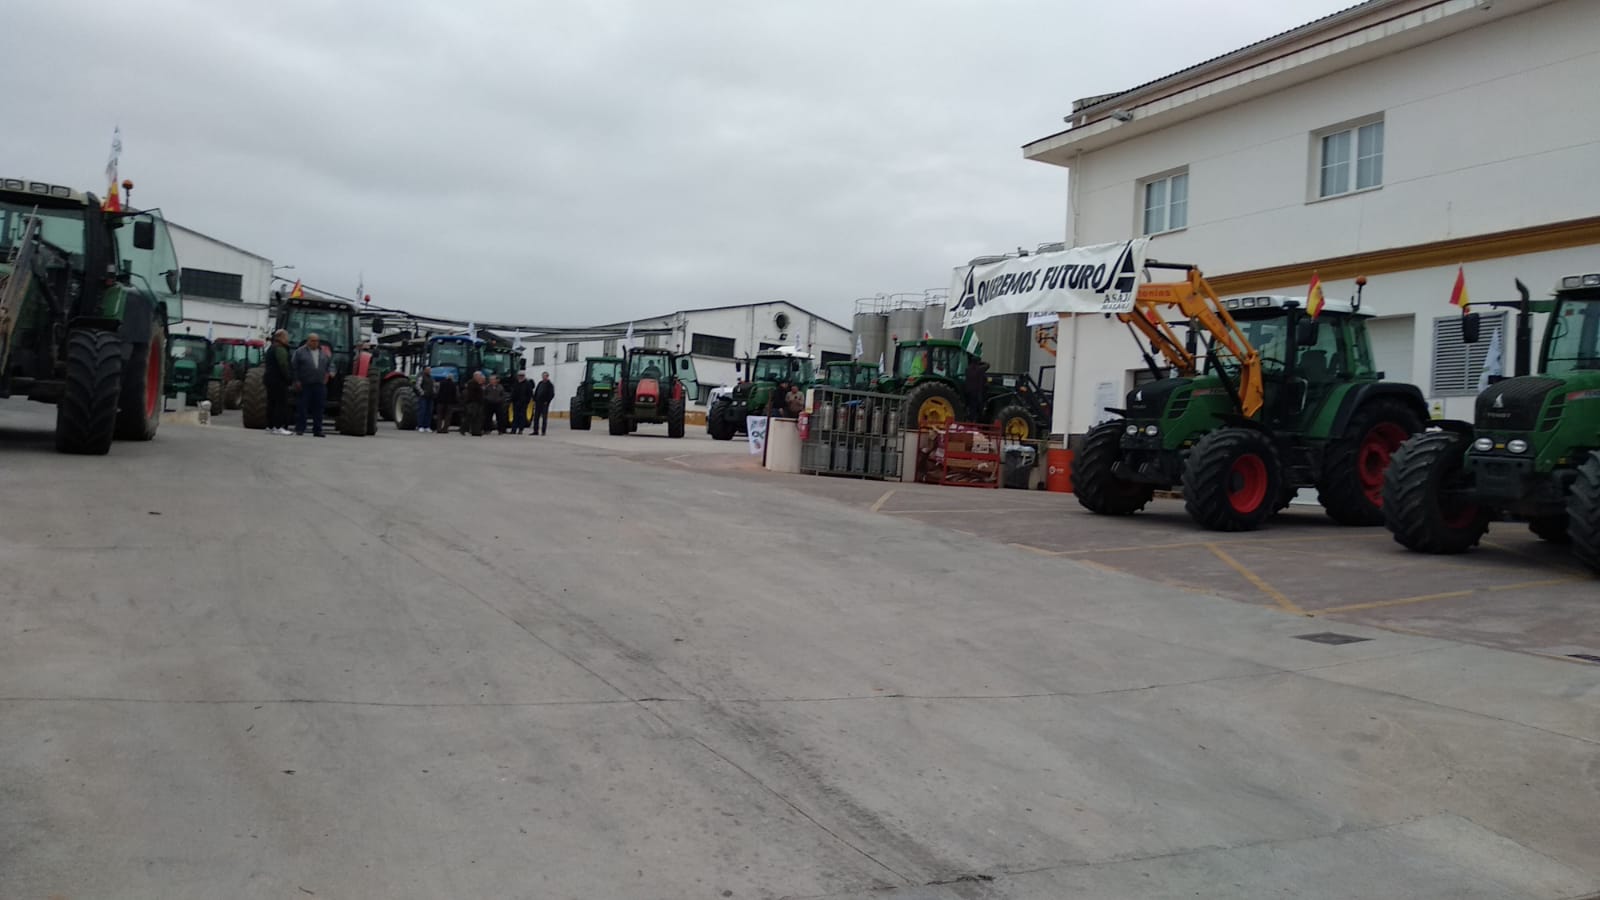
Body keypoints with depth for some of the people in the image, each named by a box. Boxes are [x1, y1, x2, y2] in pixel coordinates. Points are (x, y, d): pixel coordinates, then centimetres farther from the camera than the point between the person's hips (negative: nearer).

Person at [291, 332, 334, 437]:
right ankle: (300, 429, 6)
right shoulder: (300, 352, 1)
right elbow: (294, 366, -1)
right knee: (302, 408, -1)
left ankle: (317, 430, 10)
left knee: (319, 408, 4)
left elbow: (330, 363, 17)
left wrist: (330, 372, -4)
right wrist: (296, 380, -7)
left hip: (320, 385, 3)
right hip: (304, 385, -3)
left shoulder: (325, 352, 12)